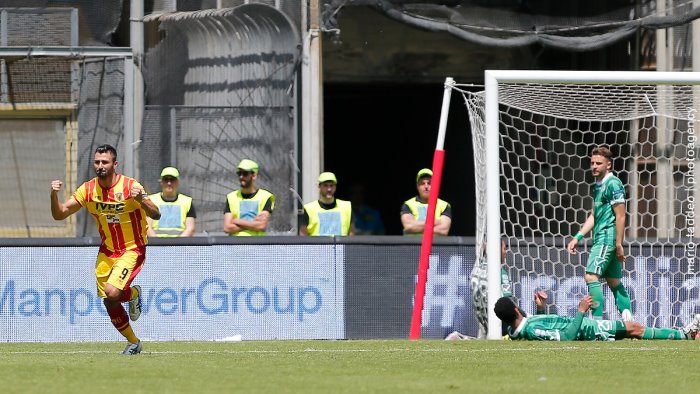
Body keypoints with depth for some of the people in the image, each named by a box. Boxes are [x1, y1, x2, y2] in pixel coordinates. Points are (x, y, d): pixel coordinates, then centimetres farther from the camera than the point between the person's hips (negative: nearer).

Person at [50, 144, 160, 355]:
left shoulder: (130, 186, -17)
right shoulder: (88, 189, -4)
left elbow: (156, 215, -21)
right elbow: (59, 214, -2)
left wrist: (141, 200, -41)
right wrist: (54, 196, -22)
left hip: (132, 249, -5)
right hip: (106, 251, 5)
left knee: (112, 292, -26)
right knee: (110, 305, 3)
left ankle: (134, 294, 10)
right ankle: (133, 343, 25)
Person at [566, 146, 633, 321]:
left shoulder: (613, 184, -12)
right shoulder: (598, 185, 17)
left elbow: (620, 216, -15)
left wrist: (619, 244, -18)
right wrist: (578, 237, 18)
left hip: (607, 237, -10)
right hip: (601, 237, 10)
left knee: (591, 276, -16)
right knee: (614, 281, 11)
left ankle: (597, 318, -18)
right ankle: (628, 318, 13)